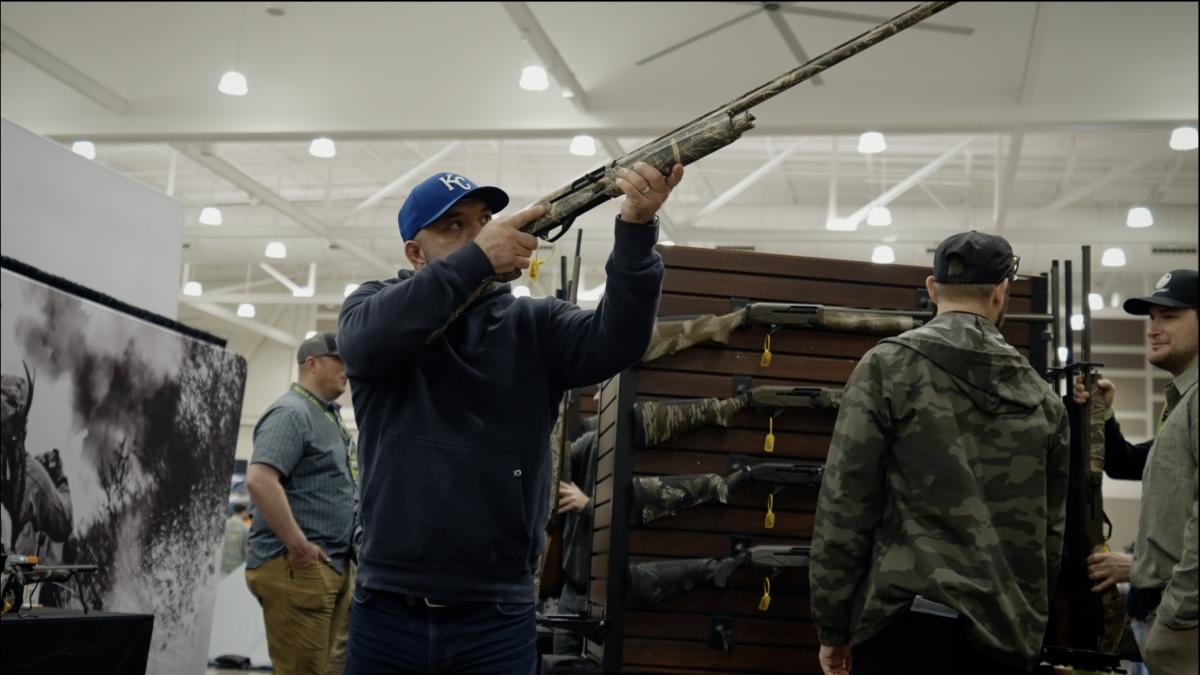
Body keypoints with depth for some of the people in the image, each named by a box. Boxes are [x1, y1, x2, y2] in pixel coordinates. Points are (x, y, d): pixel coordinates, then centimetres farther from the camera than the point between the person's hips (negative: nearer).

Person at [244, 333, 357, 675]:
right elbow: (259, 480, -24)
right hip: (297, 567, -10)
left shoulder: (328, 415, 19)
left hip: (334, 565, 10)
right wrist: (298, 546, -22)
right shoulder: (291, 412, -11)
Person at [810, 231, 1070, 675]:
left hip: (911, 620, -4)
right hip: (1008, 632, 4)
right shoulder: (1042, 399, 11)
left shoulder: (888, 367, -2)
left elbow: (845, 503, -6)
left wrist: (832, 626, 1)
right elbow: (1050, 529, 13)